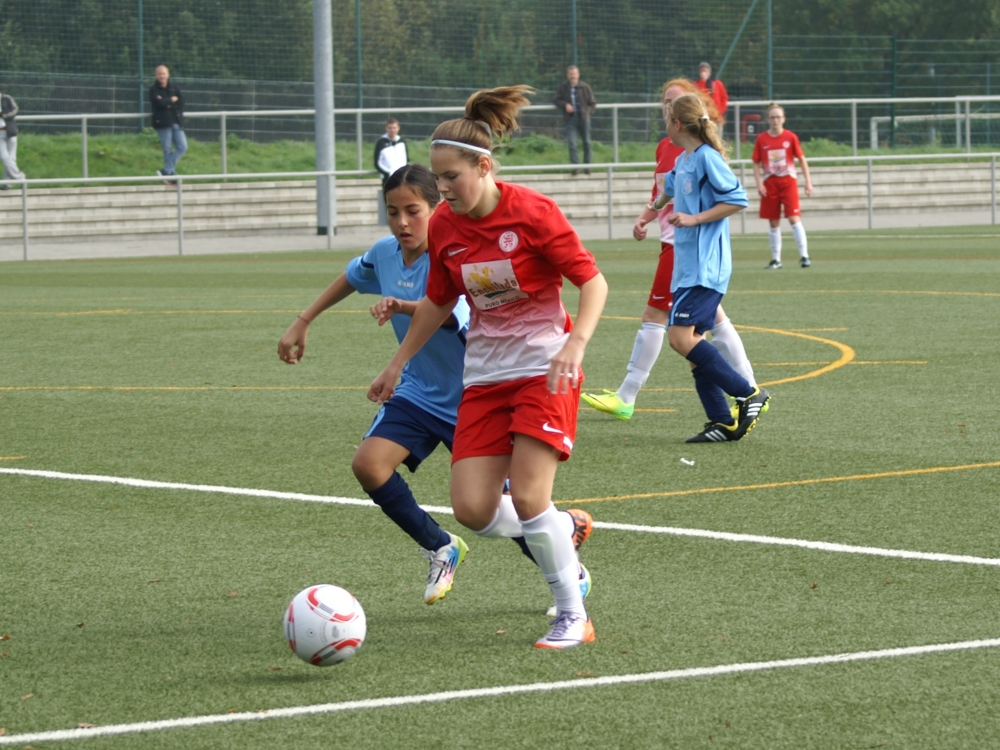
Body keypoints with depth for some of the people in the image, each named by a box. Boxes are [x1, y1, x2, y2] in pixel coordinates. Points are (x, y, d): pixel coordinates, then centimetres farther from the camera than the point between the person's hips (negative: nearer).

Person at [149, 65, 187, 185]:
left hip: (176, 122, 4)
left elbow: (181, 102, 2)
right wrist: (172, 100, -4)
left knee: (183, 147, -5)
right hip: (163, 123, -4)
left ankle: (166, 170, -1)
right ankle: (171, 175, -1)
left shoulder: (174, 88, 13)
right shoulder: (154, 89, 2)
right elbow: (159, 102, -16)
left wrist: (167, 103, -9)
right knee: (168, 150, -4)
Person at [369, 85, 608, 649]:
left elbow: (593, 281, -11)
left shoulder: (533, 212, -15)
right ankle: (567, 532, 22)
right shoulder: (444, 226, 1)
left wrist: (575, 344, -26)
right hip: (485, 374, 5)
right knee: (472, 510, -7)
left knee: (528, 498, -16)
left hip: (544, 369, -5)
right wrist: (398, 363, 21)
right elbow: (439, 303, 17)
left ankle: (574, 618, 1)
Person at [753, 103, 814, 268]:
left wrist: (808, 181, 0)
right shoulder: (761, 139, 0)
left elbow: (802, 159, 4)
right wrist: (759, 184, -6)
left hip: (788, 181, -2)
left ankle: (804, 256, -8)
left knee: (794, 218, -10)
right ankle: (776, 259, 14)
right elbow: (756, 163, 5)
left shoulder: (791, 137, -1)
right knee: (774, 222, 6)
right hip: (770, 183, 2)